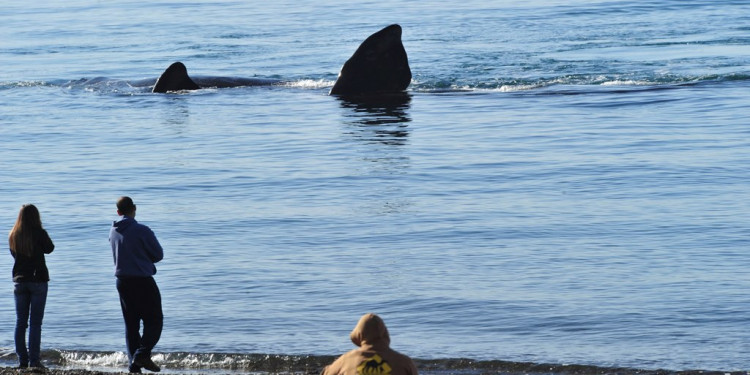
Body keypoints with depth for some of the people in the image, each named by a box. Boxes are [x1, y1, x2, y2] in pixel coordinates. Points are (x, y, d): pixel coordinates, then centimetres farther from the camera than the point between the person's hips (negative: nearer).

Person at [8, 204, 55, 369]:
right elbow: (49, 249, 5)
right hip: (38, 280, -4)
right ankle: (34, 360, -7)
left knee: (20, 322, 8)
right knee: (35, 322, -3)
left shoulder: (13, 236, 2)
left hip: (19, 281, 4)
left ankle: (22, 360, 7)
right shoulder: (39, 233, -11)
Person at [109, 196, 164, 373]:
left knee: (131, 323, 11)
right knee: (154, 320, 2)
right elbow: (159, 254, -6)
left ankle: (133, 362, 8)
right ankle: (142, 354, -13)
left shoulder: (113, 231, 6)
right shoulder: (142, 231, -15)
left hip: (122, 281, 6)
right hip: (143, 281, -6)